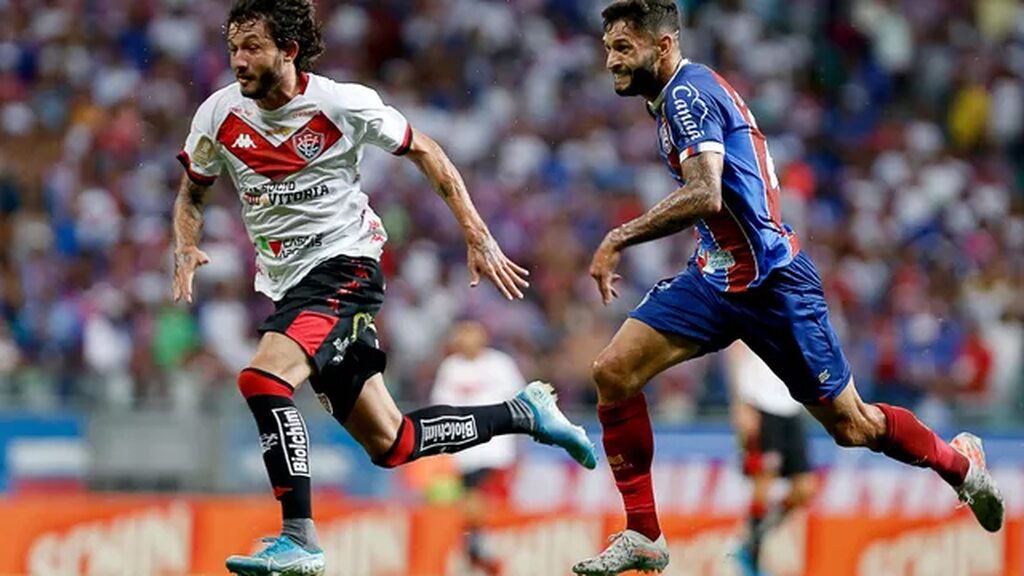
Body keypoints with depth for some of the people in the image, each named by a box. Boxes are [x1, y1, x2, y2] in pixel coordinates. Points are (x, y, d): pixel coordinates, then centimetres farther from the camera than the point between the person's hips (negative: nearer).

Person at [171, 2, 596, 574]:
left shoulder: (343, 104, -12)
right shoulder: (221, 114, -1)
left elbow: (423, 151, 2)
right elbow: (193, 193, 15)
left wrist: (478, 236, -2)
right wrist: (187, 253, -6)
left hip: (344, 266, -6)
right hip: (289, 285, 6)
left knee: (262, 379, -29)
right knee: (388, 444, 7)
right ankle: (522, 413, 27)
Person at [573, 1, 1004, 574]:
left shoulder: (688, 92, -18)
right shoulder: (681, 95, 12)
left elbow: (705, 196, -32)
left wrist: (619, 239, -28)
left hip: (772, 283, -9)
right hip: (716, 276, 9)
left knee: (850, 426, 4)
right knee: (614, 372, -9)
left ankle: (960, 461, 31)